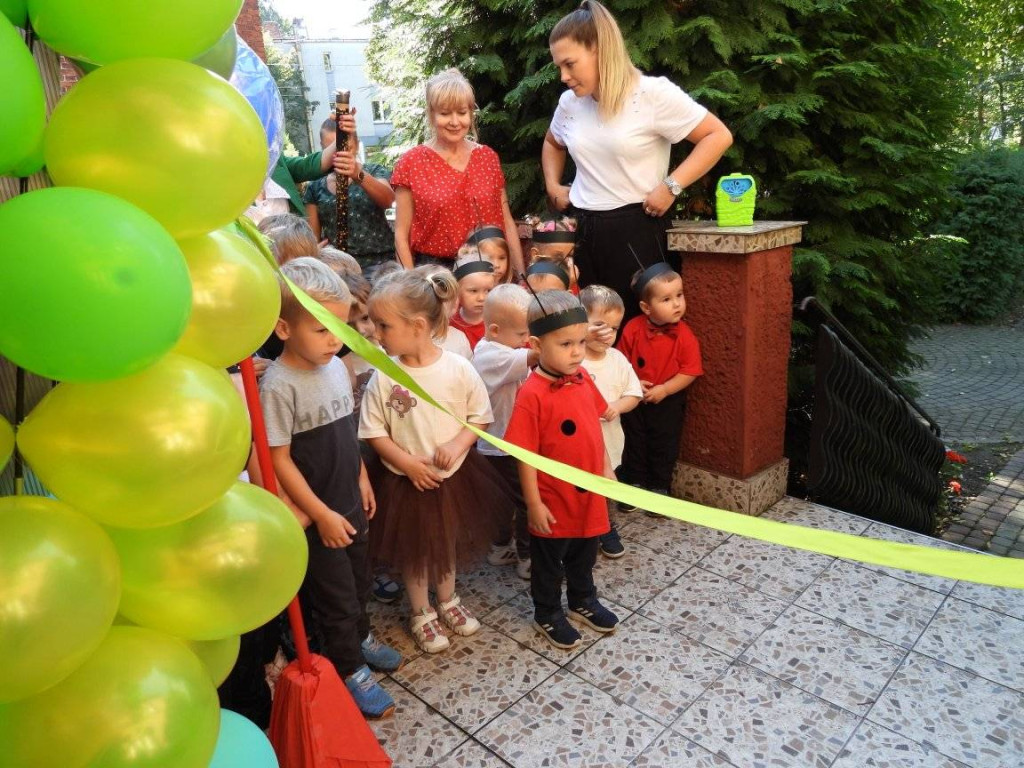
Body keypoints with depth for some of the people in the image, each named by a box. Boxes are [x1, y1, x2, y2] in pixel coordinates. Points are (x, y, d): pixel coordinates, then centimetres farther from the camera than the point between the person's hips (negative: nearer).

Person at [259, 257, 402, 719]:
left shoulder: (336, 366, -2)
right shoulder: (278, 385, -24)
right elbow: (279, 460, -22)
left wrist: (362, 480, 13)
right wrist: (322, 515, -18)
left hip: (351, 505, 7)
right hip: (317, 517, -7)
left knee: (359, 583, 25)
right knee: (336, 598, 11)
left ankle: (360, 638, 50)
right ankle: (350, 671, 32)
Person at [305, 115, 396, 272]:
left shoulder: (374, 171, 4)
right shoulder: (315, 186, 10)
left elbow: (388, 200, -17)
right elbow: (313, 236, 12)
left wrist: (358, 175, -34)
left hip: (378, 263, -1)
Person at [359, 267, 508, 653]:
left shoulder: (459, 368, -17)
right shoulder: (384, 377, -18)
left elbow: (479, 417, -5)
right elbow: (373, 432, -10)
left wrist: (457, 445, -22)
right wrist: (408, 463, -20)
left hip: (454, 474, 1)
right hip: (406, 479, -1)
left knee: (449, 542, 23)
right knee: (414, 550, 17)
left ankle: (448, 601, 49)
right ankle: (421, 614, 40)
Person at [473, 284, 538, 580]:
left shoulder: (488, 350, 7)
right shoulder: (493, 356, -26)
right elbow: (535, 355, -40)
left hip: (494, 445, 10)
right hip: (505, 448, -10)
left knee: (505, 499, 23)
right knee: (527, 501, 4)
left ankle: (501, 547, 39)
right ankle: (527, 558, 19)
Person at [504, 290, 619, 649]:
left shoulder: (583, 379, -4)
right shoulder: (532, 394, -24)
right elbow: (526, 456, -19)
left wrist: (606, 470, 13)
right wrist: (533, 503, -15)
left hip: (589, 493, 6)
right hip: (554, 499, -6)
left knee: (584, 556, 27)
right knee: (548, 563, 17)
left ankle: (583, 602, 50)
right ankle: (547, 615, 39)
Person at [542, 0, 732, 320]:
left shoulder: (653, 93, -10)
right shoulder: (569, 102, 8)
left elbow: (718, 136, -9)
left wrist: (671, 186, -16)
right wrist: (552, 185, 13)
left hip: (635, 229, -5)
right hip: (582, 228, 6)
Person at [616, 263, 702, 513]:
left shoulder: (684, 336, -19)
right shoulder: (633, 329, -15)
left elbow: (690, 371, -16)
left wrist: (663, 389, -21)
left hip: (668, 401, -1)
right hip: (635, 398, 2)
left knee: (664, 446, 12)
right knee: (634, 443, 16)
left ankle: (659, 488, 32)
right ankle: (636, 483, 36)